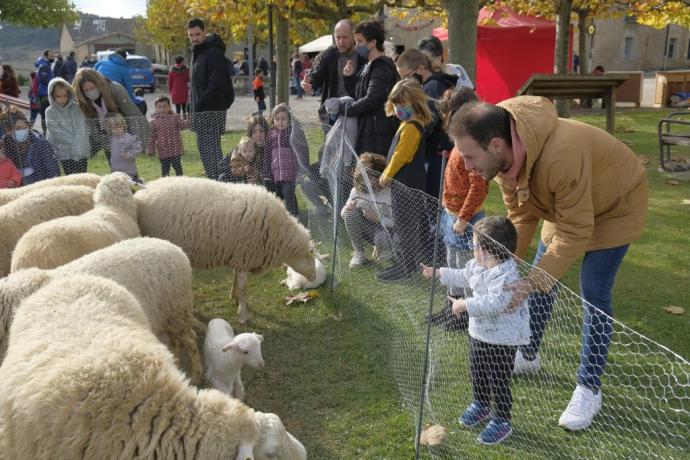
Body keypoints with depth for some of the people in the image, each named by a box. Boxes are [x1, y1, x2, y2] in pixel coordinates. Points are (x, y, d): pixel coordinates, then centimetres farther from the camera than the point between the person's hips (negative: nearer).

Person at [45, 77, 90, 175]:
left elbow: (83, 127, -3)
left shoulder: (76, 108, 2)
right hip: (65, 154, -1)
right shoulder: (50, 112, -2)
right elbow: (56, 131, -10)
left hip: (82, 152, 1)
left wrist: (81, 143, -17)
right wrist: (74, 142, -15)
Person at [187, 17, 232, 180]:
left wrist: (199, 104, -19)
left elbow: (217, 84, -20)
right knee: (203, 146, 13)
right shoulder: (197, 52, 18)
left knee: (211, 148, -10)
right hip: (201, 111, 10)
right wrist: (194, 108, 14)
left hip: (212, 110, -10)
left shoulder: (214, 52, -12)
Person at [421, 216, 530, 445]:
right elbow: (463, 277, 20)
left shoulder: (506, 275, -30)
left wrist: (465, 304, -35)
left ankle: (502, 420, 23)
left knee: (498, 382, 5)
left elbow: (494, 303, -39)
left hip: (502, 339, -9)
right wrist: (437, 273, 22)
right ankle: (480, 404, 48)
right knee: (477, 373, 25)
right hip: (479, 332, 9)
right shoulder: (477, 265, 0)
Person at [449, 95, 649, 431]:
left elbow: (576, 231, -36)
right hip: (566, 205, 7)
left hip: (616, 205, -7)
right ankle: (528, 356, 32)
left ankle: (589, 389, 5)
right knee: (541, 281, 11)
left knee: (594, 295, -9)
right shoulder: (502, 154, -21)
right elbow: (520, 215, -8)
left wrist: (532, 281, -38)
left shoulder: (561, 155, -45)